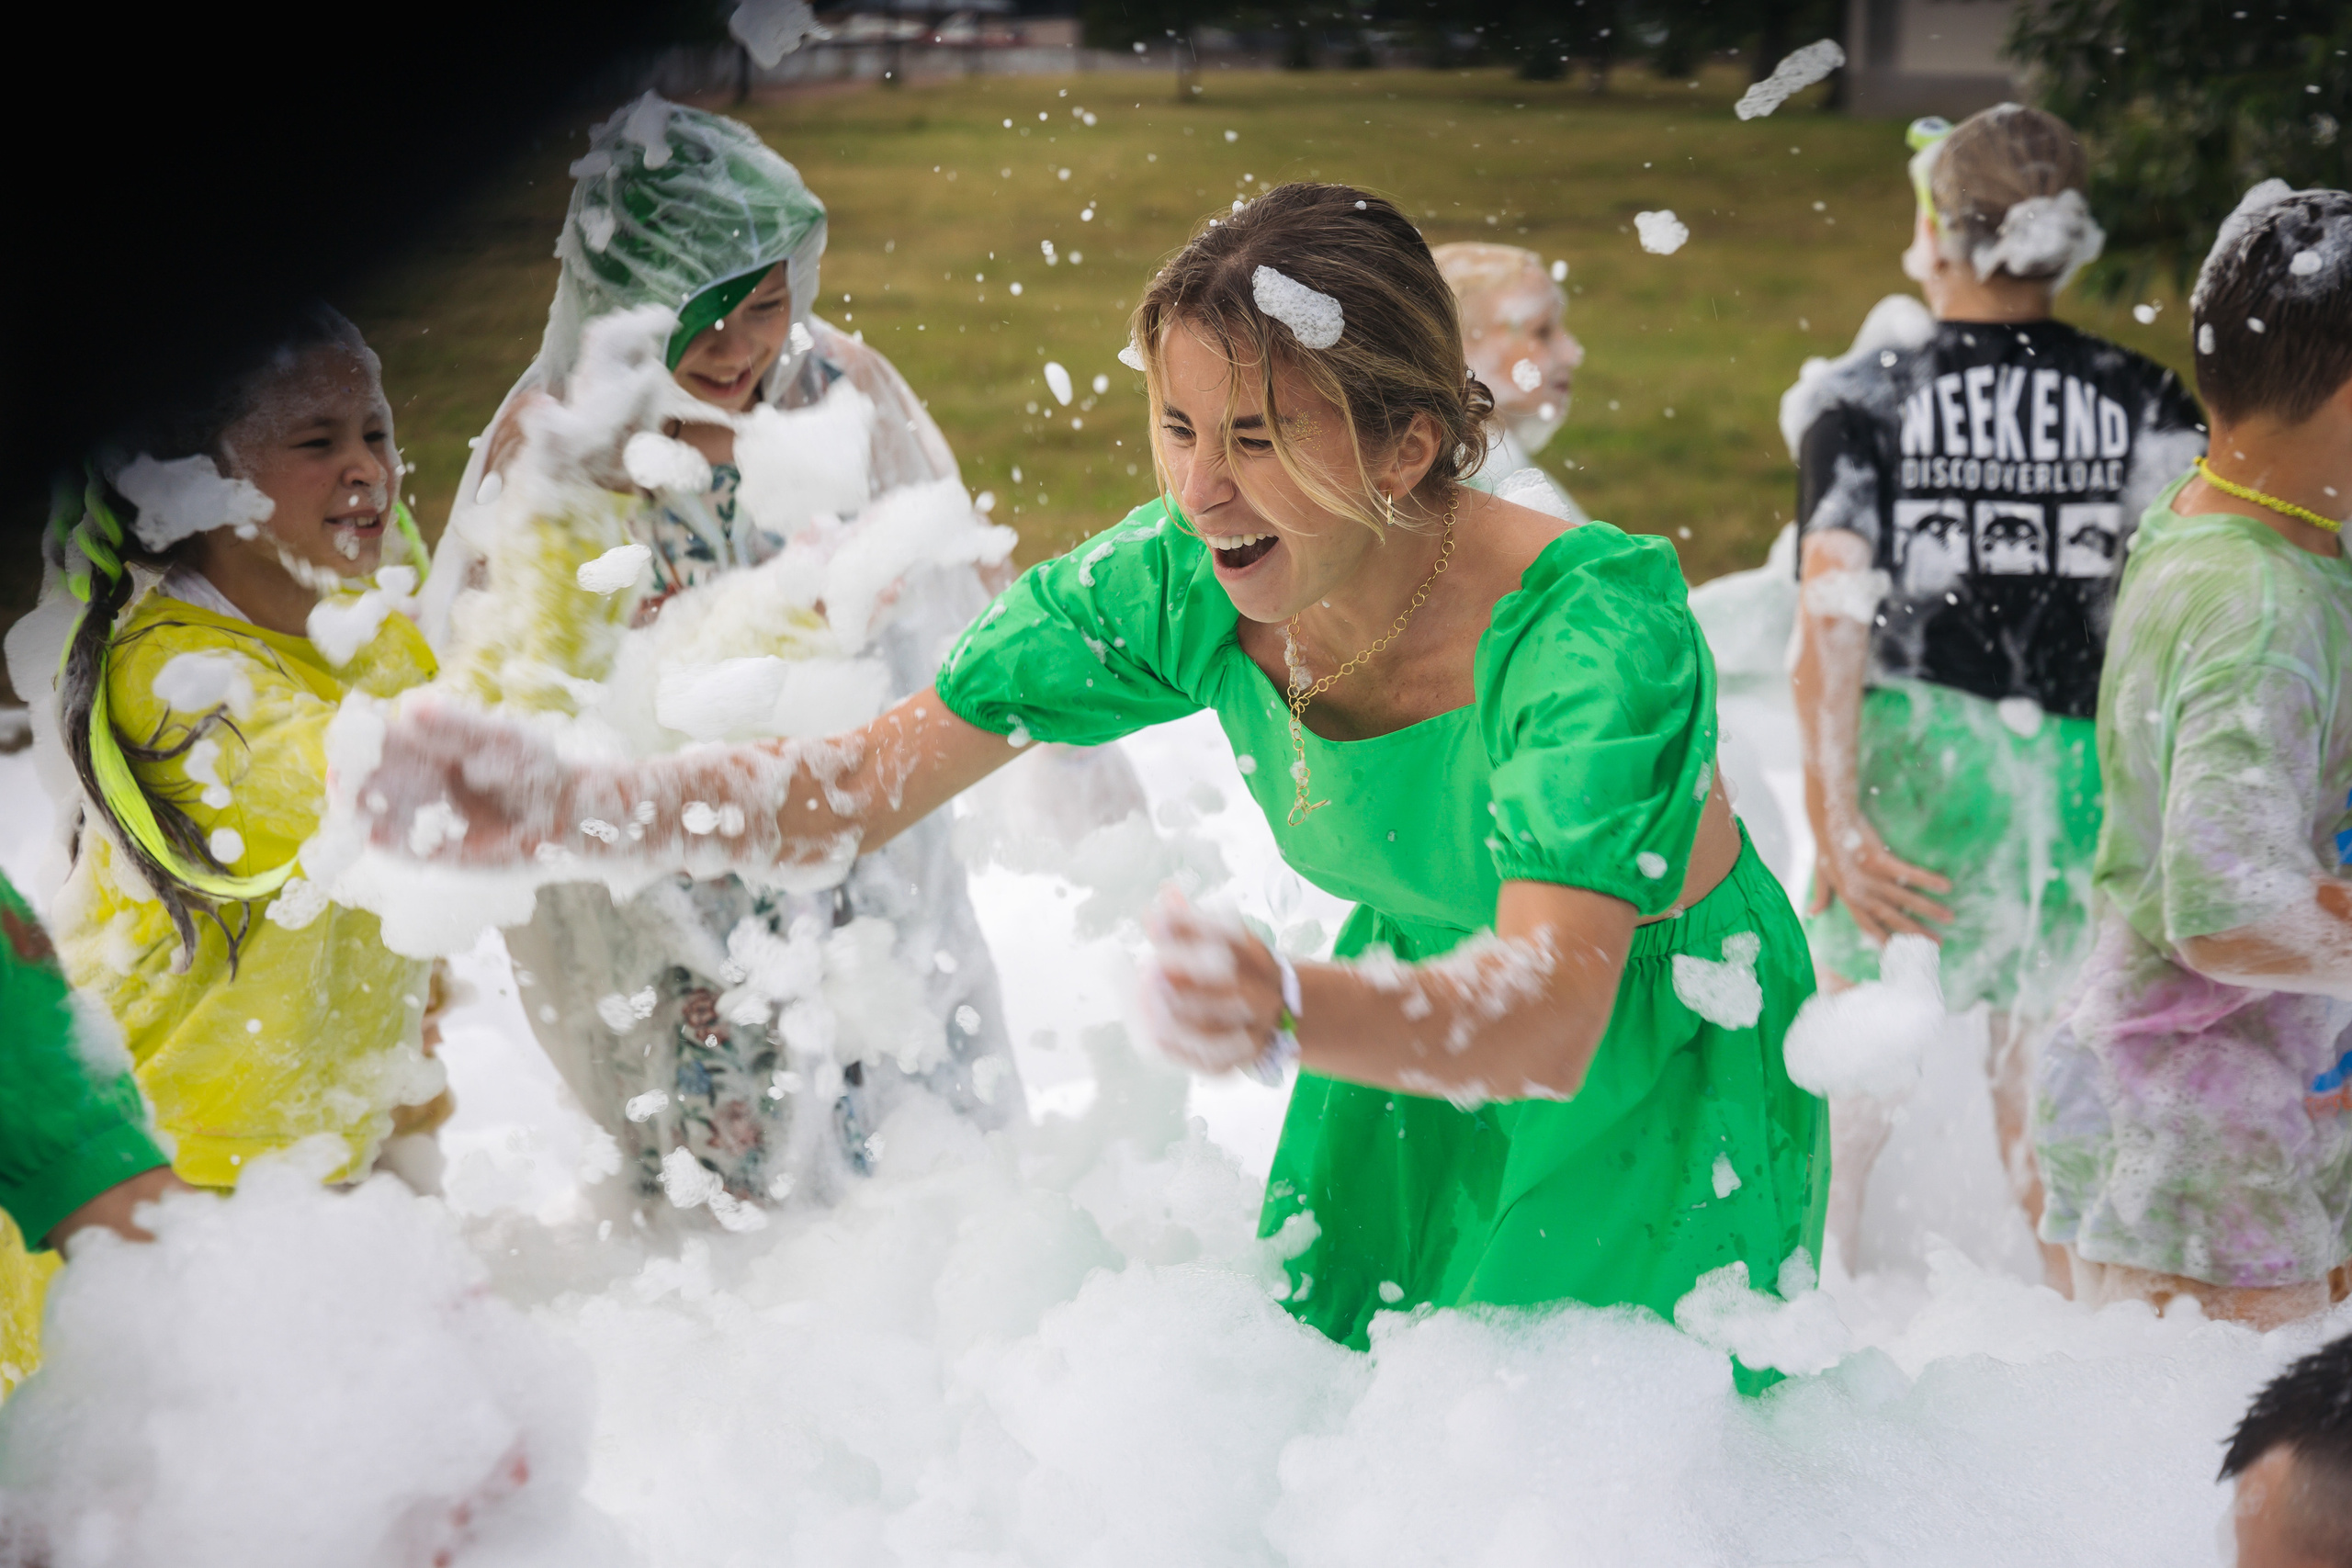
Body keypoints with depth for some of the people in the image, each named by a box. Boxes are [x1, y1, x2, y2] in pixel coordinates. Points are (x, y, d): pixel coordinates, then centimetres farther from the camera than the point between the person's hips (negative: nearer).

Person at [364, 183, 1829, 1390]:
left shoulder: (1594, 627, -36)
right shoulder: (1186, 587, -21)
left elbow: (1548, 1023, -47)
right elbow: (860, 782, -19)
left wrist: (1286, 1005, -68)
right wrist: (554, 804, -35)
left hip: (1668, 1051, -4)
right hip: (1429, 1002, 5)